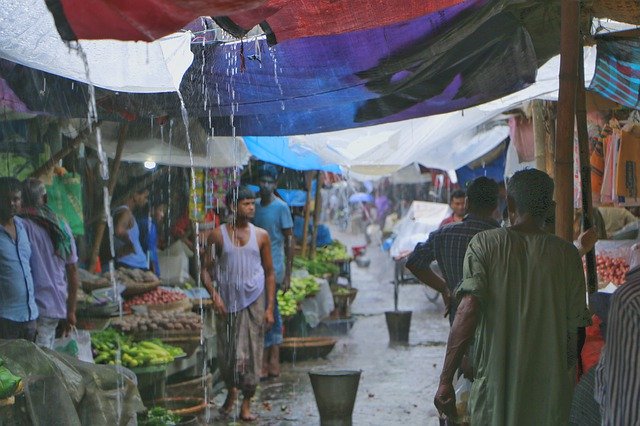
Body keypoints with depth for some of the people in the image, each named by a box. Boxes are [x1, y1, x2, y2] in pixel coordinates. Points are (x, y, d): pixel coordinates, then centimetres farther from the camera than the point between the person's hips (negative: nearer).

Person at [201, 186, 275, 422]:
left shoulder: (261, 236, 3)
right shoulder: (218, 235, -1)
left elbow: (269, 273, 6)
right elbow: (206, 269, 1)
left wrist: (270, 307, -1)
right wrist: (213, 294, -16)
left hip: (254, 301, 0)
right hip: (227, 302, 0)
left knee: (251, 354, -1)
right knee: (226, 354, 6)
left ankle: (246, 404, 12)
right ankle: (231, 390, 35)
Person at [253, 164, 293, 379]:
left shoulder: (281, 207, -9)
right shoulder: (255, 205, 11)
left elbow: (289, 242, -9)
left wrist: (288, 274, -12)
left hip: (273, 269, -7)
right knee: (273, 314, 11)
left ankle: (264, 364, -1)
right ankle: (274, 363, 16)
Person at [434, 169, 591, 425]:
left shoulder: (485, 244, -6)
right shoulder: (567, 254, -2)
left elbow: (468, 310, -17)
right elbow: (573, 328, 2)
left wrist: (445, 381, -18)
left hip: (494, 386, -1)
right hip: (549, 395, 1)